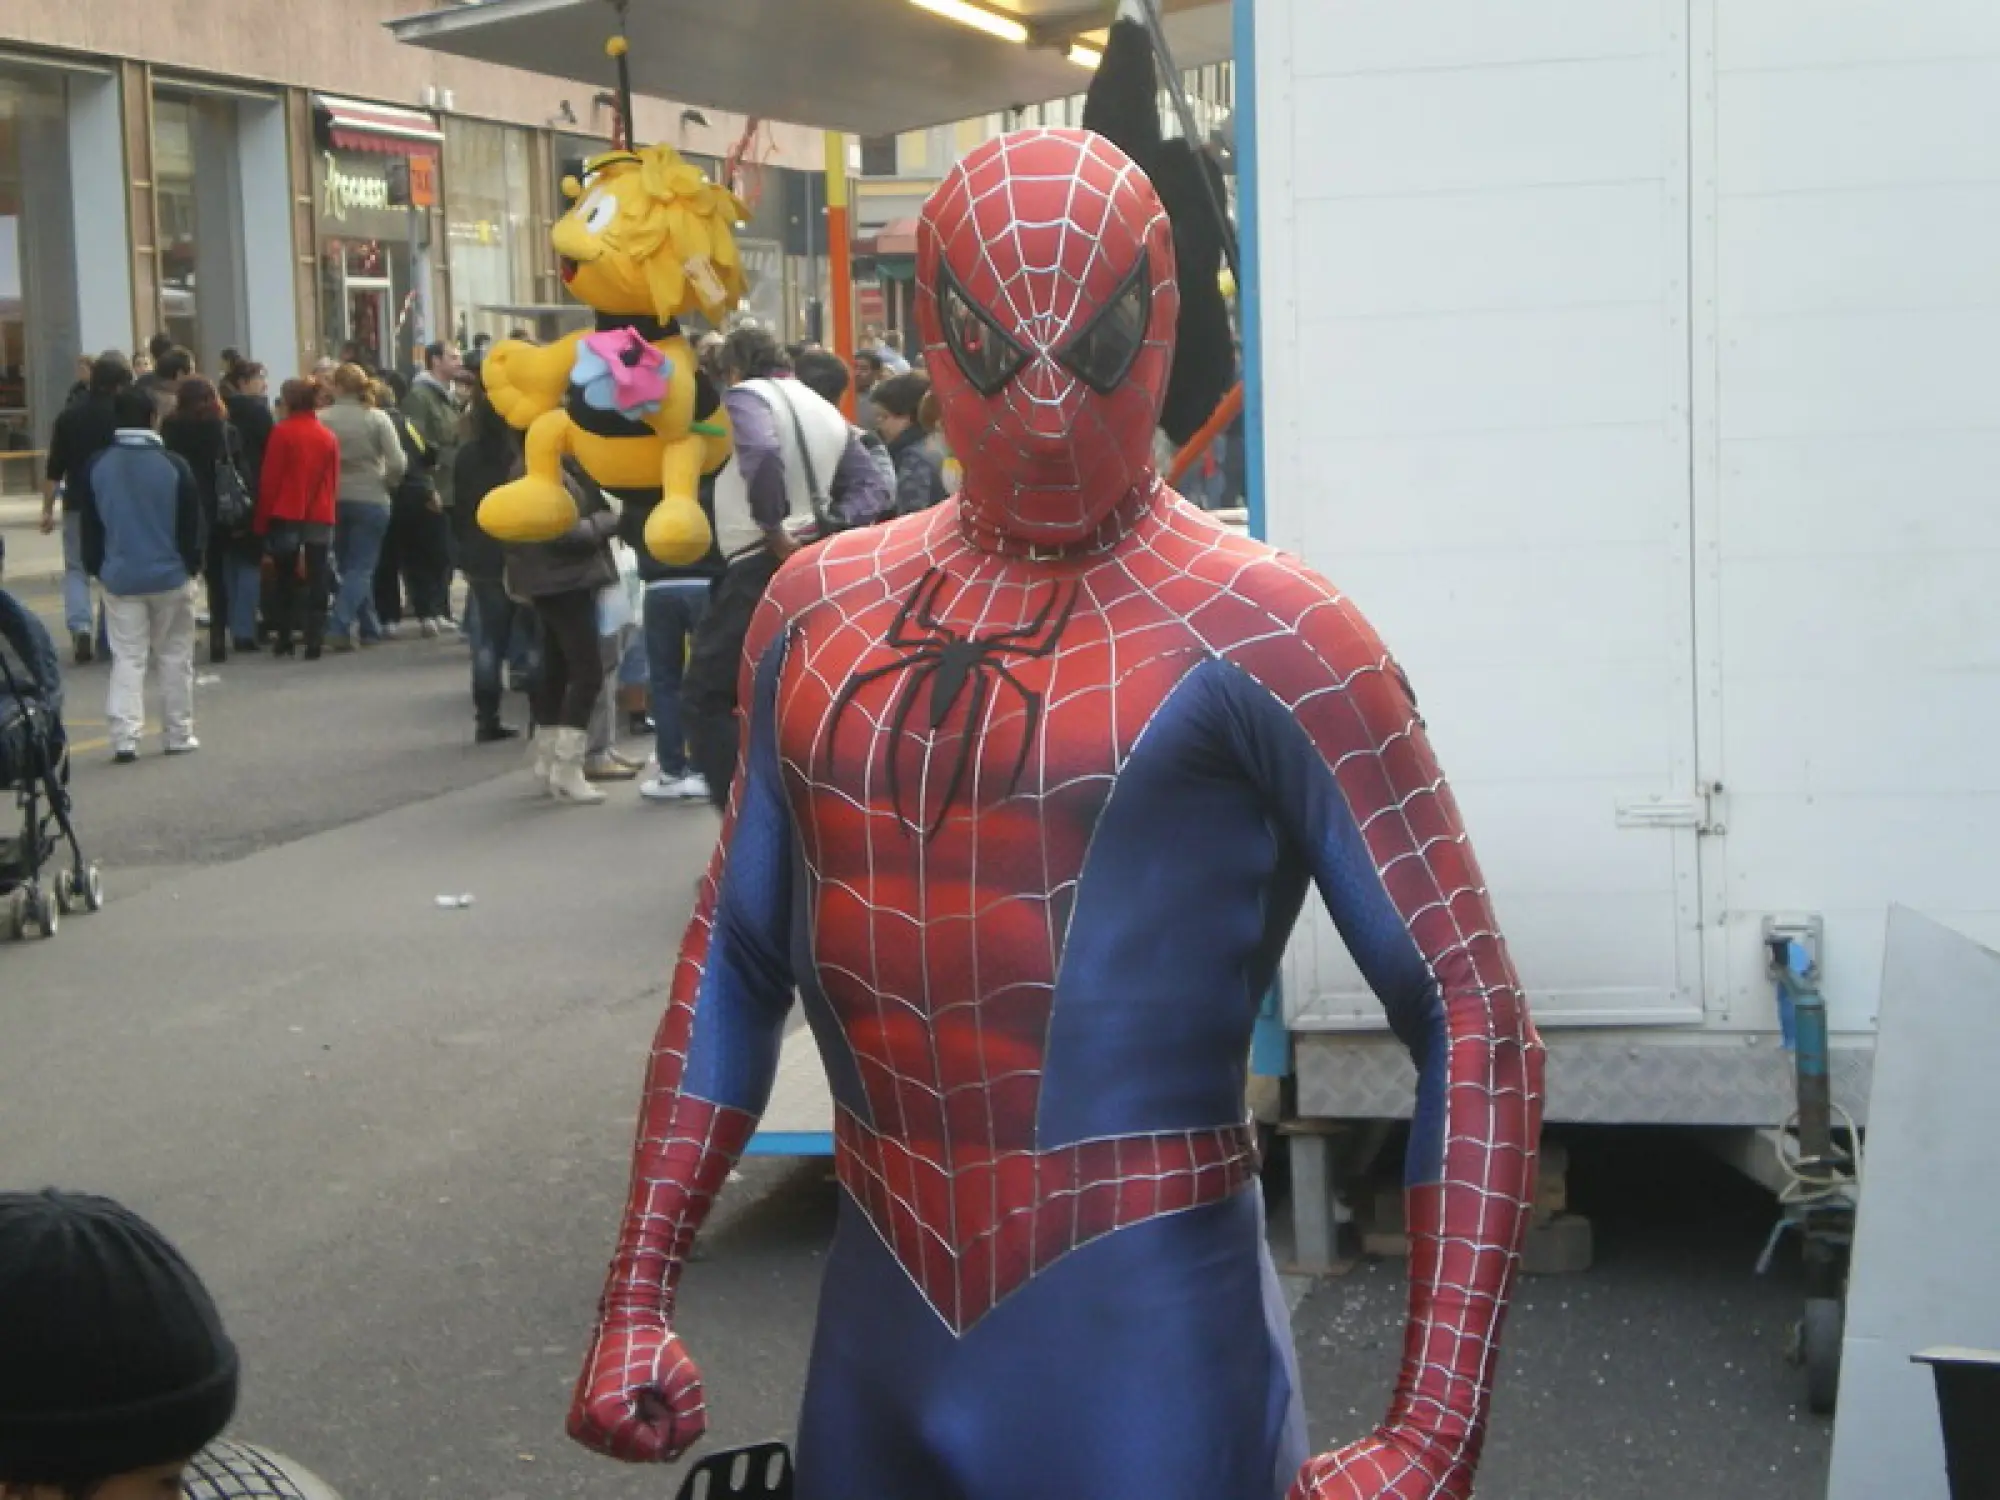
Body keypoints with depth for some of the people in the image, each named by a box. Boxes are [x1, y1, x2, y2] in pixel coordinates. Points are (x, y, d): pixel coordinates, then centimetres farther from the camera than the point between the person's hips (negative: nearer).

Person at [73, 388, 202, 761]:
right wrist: (192, 564, 9)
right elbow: (191, 524, -5)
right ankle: (179, 735, 15)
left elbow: (90, 526, 5)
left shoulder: (97, 467, -1)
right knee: (174, 657, 10)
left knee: (127, 657, 4)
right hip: (170, 576, -2)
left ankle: (124, 736, -7)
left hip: (120, 577, 2)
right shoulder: (174, 466, -10)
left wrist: (97, 568, 15)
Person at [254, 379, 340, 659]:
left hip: (286, 517, -2)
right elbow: (334, 481, 9)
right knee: (317, 582, 2)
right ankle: (314, 643, -4)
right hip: (320, 518, 2)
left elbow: (269, 479, -7)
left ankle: (283, 639, 10)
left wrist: (262, 521, -1)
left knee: (284, 581, 10)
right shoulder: (328, 437, 6)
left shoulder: (282, 432, -7)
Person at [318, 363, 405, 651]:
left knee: (348, 565, 17)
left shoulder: (322, 419, -7)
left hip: (334, 501, 2)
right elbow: (398, 463, -11)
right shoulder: (377, 418, -7)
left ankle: (368, 625, 24)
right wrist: (388, 484, 8)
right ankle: (341, 625, -15)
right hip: (371, 500, -2)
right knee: (361, 567, 2)